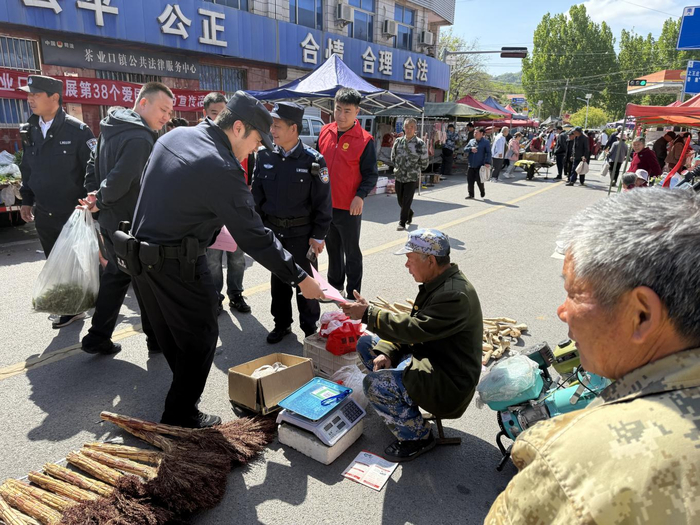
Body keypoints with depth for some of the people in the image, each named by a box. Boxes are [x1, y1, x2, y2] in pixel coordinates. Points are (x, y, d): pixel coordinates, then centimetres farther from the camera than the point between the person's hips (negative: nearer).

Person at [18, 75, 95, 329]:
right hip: (44, 215, 6)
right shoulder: (29, 131, 7)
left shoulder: (78, 130, -11)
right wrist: (27, 200, 13)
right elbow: (27, 169, 17)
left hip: (75, 213, -6)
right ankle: (71, 310, 29)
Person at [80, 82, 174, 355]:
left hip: (110, 221, 9)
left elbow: (93, 167, 15)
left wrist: (94, 195, 9)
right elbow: (119, 180, -30)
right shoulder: (140, 138, -21)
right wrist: (101, 202, -14)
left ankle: (98, 338, 27)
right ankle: (157, 338, 20)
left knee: (116, 275, 20)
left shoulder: (112, 128, 11)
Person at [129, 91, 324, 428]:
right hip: (179, 267, -9)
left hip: (141, 254, 9)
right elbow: (254, 237, -23)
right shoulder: (222, 169, -23)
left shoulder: (174, 136, 4)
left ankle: (183, 394, 41)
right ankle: (181, 417, 23)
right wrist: (300, 278, -17)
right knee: (200, 338, 9)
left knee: (170, 336, 22)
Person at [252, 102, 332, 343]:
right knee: (278, 280, 15)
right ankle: (281, 324, 33)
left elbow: (323, 203, -9)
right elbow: (257, 194, 7)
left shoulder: (313, 160, -11)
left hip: (302, 233, -4)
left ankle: (310, 328, 26)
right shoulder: (265, 156, 0)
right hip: (273, 230, 4)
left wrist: (318, 236, -9)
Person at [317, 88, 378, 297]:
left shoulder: (364, 140, -11)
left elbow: (371, 174, -9)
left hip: (349, 207, -5)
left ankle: (353, 295, 18)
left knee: (351, 252, 7)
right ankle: (335, 286, 37)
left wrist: (360, 196, -23)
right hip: (325, 204, 5)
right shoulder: (325, 132, 4)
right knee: (332, 248, 20)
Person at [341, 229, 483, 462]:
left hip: (450, 383, -10)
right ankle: (399, 399, 18)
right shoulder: (435, 283, 5)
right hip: (428, 357, 10)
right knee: (365, 343, 8)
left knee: (374, 384, -27)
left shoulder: (455, 295, -26)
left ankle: (418, 437, -3)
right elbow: (412, 327, 9)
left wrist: (368, 313, -25)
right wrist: (387, 353, -6)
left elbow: (415, 329, -32)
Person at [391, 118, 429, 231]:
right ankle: (409, 214, 41)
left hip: (412, 178, -4)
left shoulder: (420, 144, -7)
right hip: (399, 177, 4)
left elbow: (424, 162, 1)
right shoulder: (398, 141, 3)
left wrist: (415, 170, 4)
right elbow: (393, 157, 16)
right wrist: (398, 168, 11)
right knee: (400, 201, 14)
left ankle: (402, 222, 7)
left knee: (406, 201, -5)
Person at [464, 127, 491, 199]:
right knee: (470, 180, 4)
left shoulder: (486, 142, -2)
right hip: (471, 166, 5)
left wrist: (487, 162, -18)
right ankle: (471, 194, 15)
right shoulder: (471, 141, 13)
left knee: (479, 180, -2)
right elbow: (465, 149, 10)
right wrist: (471, 149, -11)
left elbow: (488, 153, -7)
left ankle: (483, 192, 25)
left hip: (480, 166, -5)